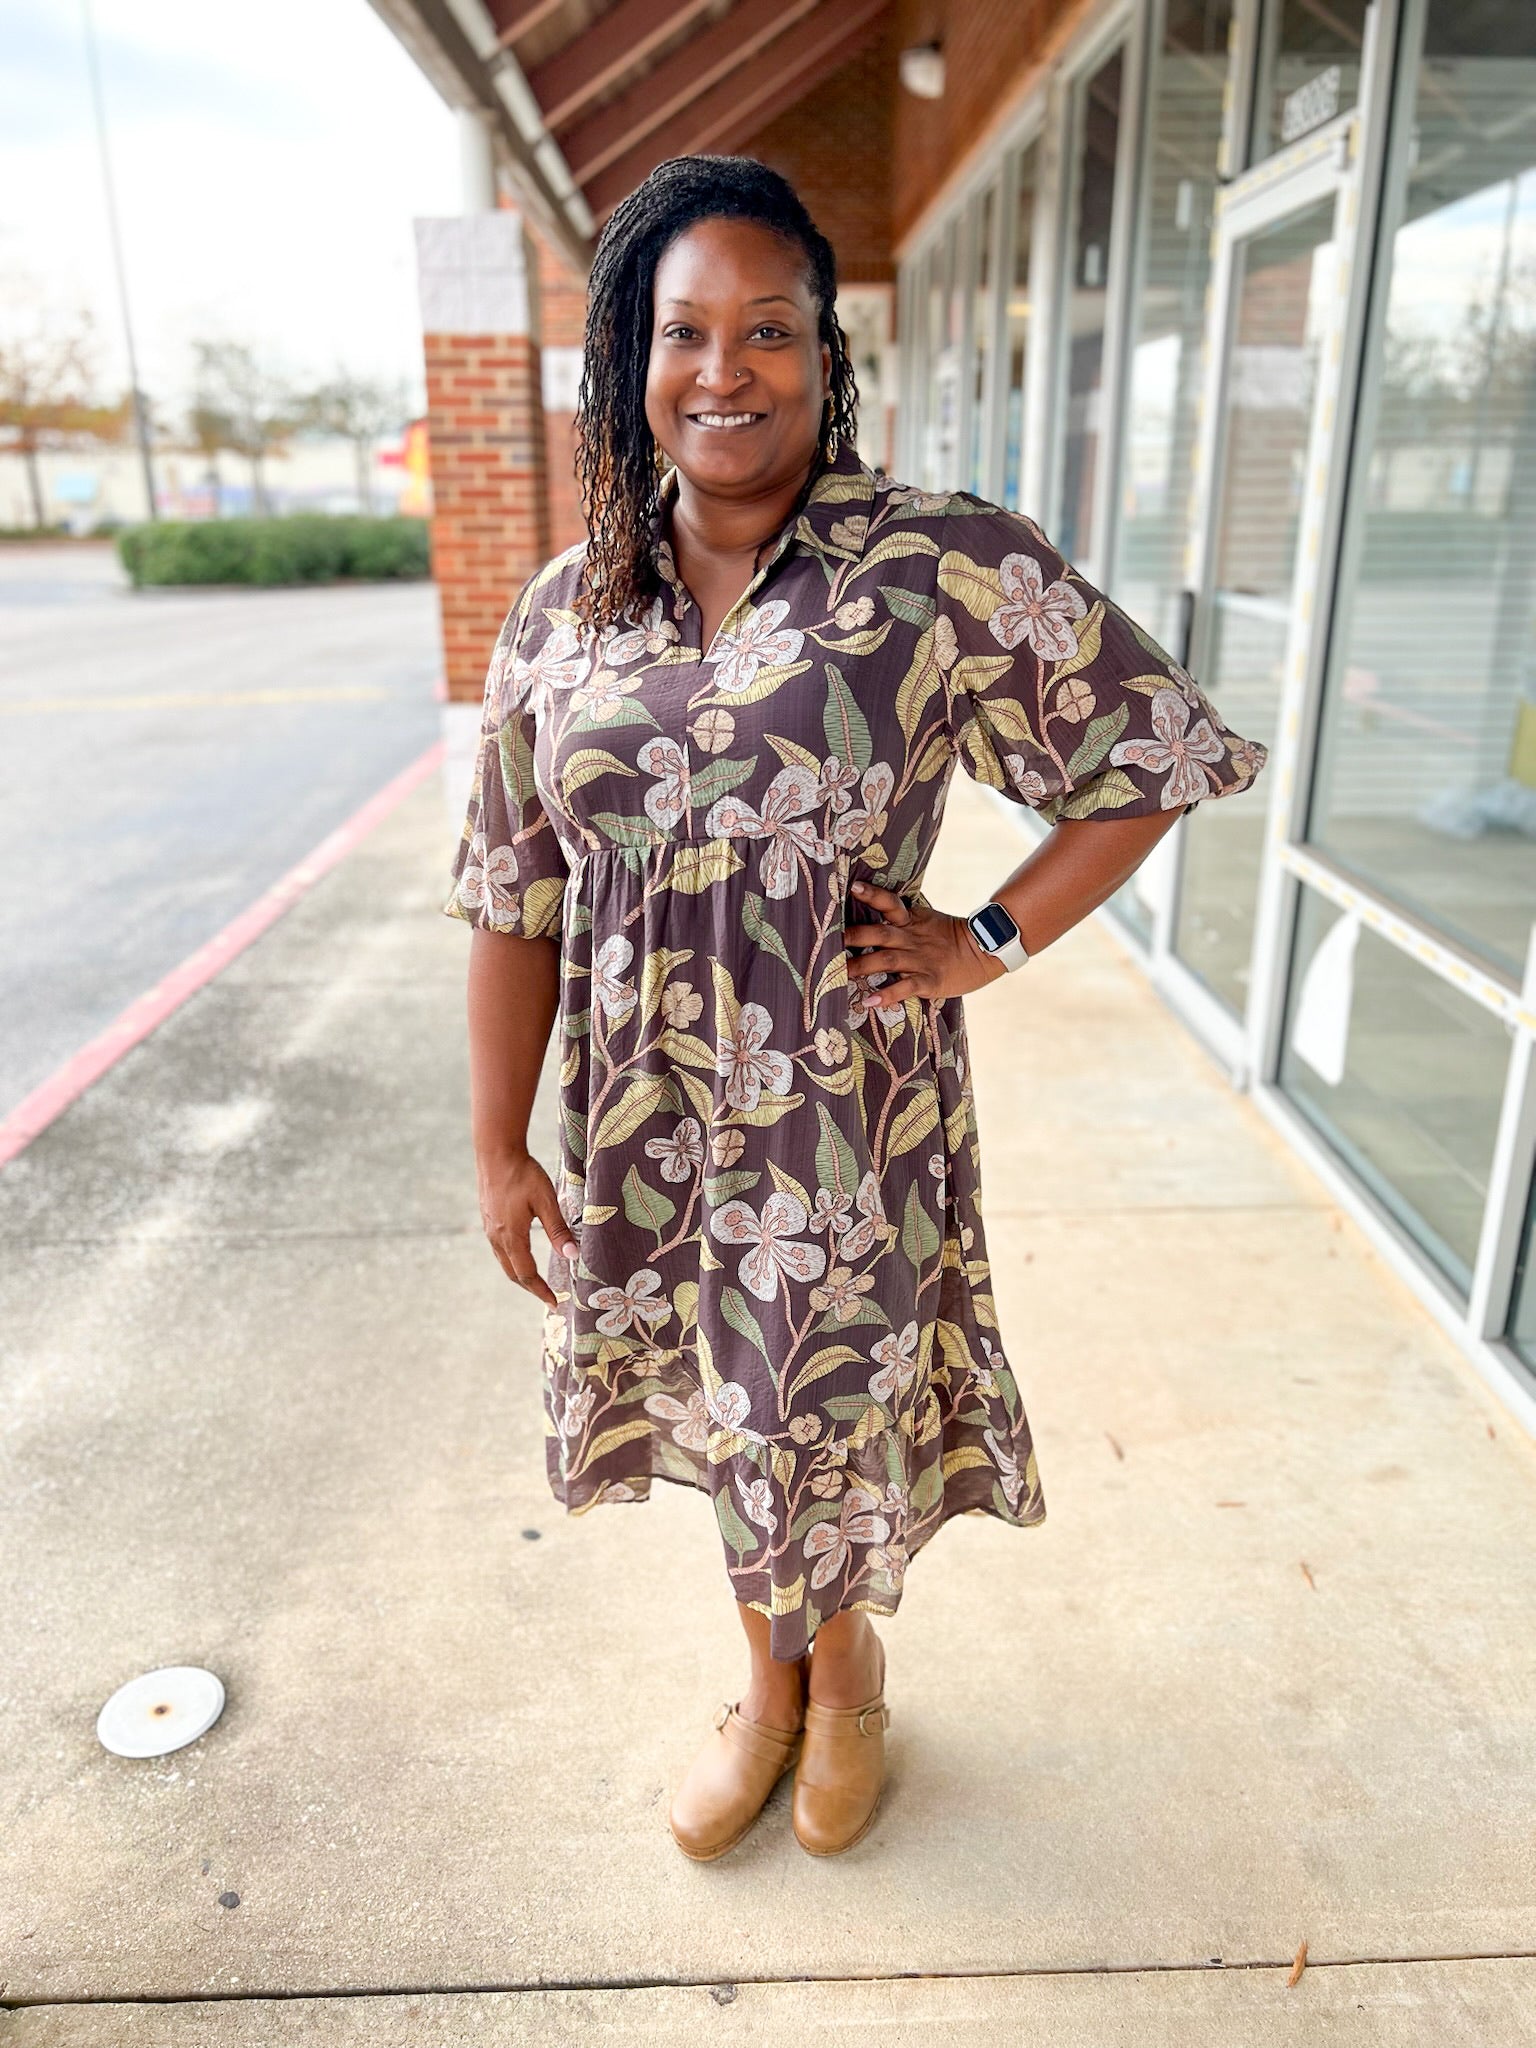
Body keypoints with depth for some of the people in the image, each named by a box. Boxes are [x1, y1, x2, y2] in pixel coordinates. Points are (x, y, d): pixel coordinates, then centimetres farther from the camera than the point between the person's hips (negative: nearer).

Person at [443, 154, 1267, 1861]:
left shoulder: (949, 571, -11)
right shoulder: (564, 613, 0)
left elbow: (1156, 753, -3)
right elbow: (513, 899, 2)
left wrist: (992, 940, -10)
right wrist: (500, 1154, 2)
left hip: (851, 1120, -3)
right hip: (647, 1129, 4)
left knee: (830, 1416, 15)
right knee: (731, 1410, 21)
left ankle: (843, 1664, 51)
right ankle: (770, 1677, 51)